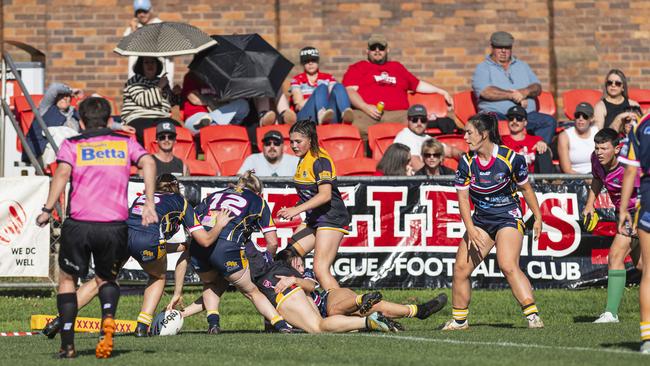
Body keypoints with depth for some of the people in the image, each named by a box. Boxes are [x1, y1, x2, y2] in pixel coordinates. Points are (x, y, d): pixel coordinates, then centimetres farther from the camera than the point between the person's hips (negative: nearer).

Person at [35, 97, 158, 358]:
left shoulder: (71, 145, 8)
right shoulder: (125, 143, 14)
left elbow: (62, 173, -10)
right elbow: (148, 163, -2)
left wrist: (48, 209, -13)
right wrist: (149, 204, -5)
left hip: (79, 225, -2)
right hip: (115, 226, 2)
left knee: (67, 278, 18)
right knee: (106, 278, 25)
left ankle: (67, 344, 6)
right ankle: (108, 318, -7)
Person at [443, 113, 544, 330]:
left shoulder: (510, 158, -15)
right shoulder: (466, 162, -6)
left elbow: (525, 188, 0)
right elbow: (463, 197, -4)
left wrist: (538, 218, 4)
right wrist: (470, 228, -16)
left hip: (509, 218, -5)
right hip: (481, 220, 5)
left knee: (508, 266, -25)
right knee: (460, 268, -1)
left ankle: (533, 316, -26)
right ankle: (459, 320, 15)